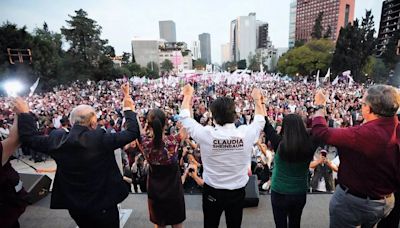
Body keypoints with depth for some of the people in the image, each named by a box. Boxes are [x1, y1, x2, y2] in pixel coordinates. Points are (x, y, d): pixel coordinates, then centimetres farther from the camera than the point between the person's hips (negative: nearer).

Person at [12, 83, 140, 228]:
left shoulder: (58, 140, -10)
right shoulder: (100, 139, -24)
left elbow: (29, 138, 8)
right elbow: (133, 132, -18)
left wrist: (24, 114, 18)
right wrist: (129, 108, -7)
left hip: (74, 206, 5)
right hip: (103, 204, -5)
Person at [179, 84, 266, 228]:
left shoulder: (206, 134, -22)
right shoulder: (246, 133, -17)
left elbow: (185, 116, -4)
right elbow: (260, 119, 6)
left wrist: (187, 95, 11)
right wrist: (257, 99, 21)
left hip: (212, 191, -1)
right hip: (238, 191, 2)